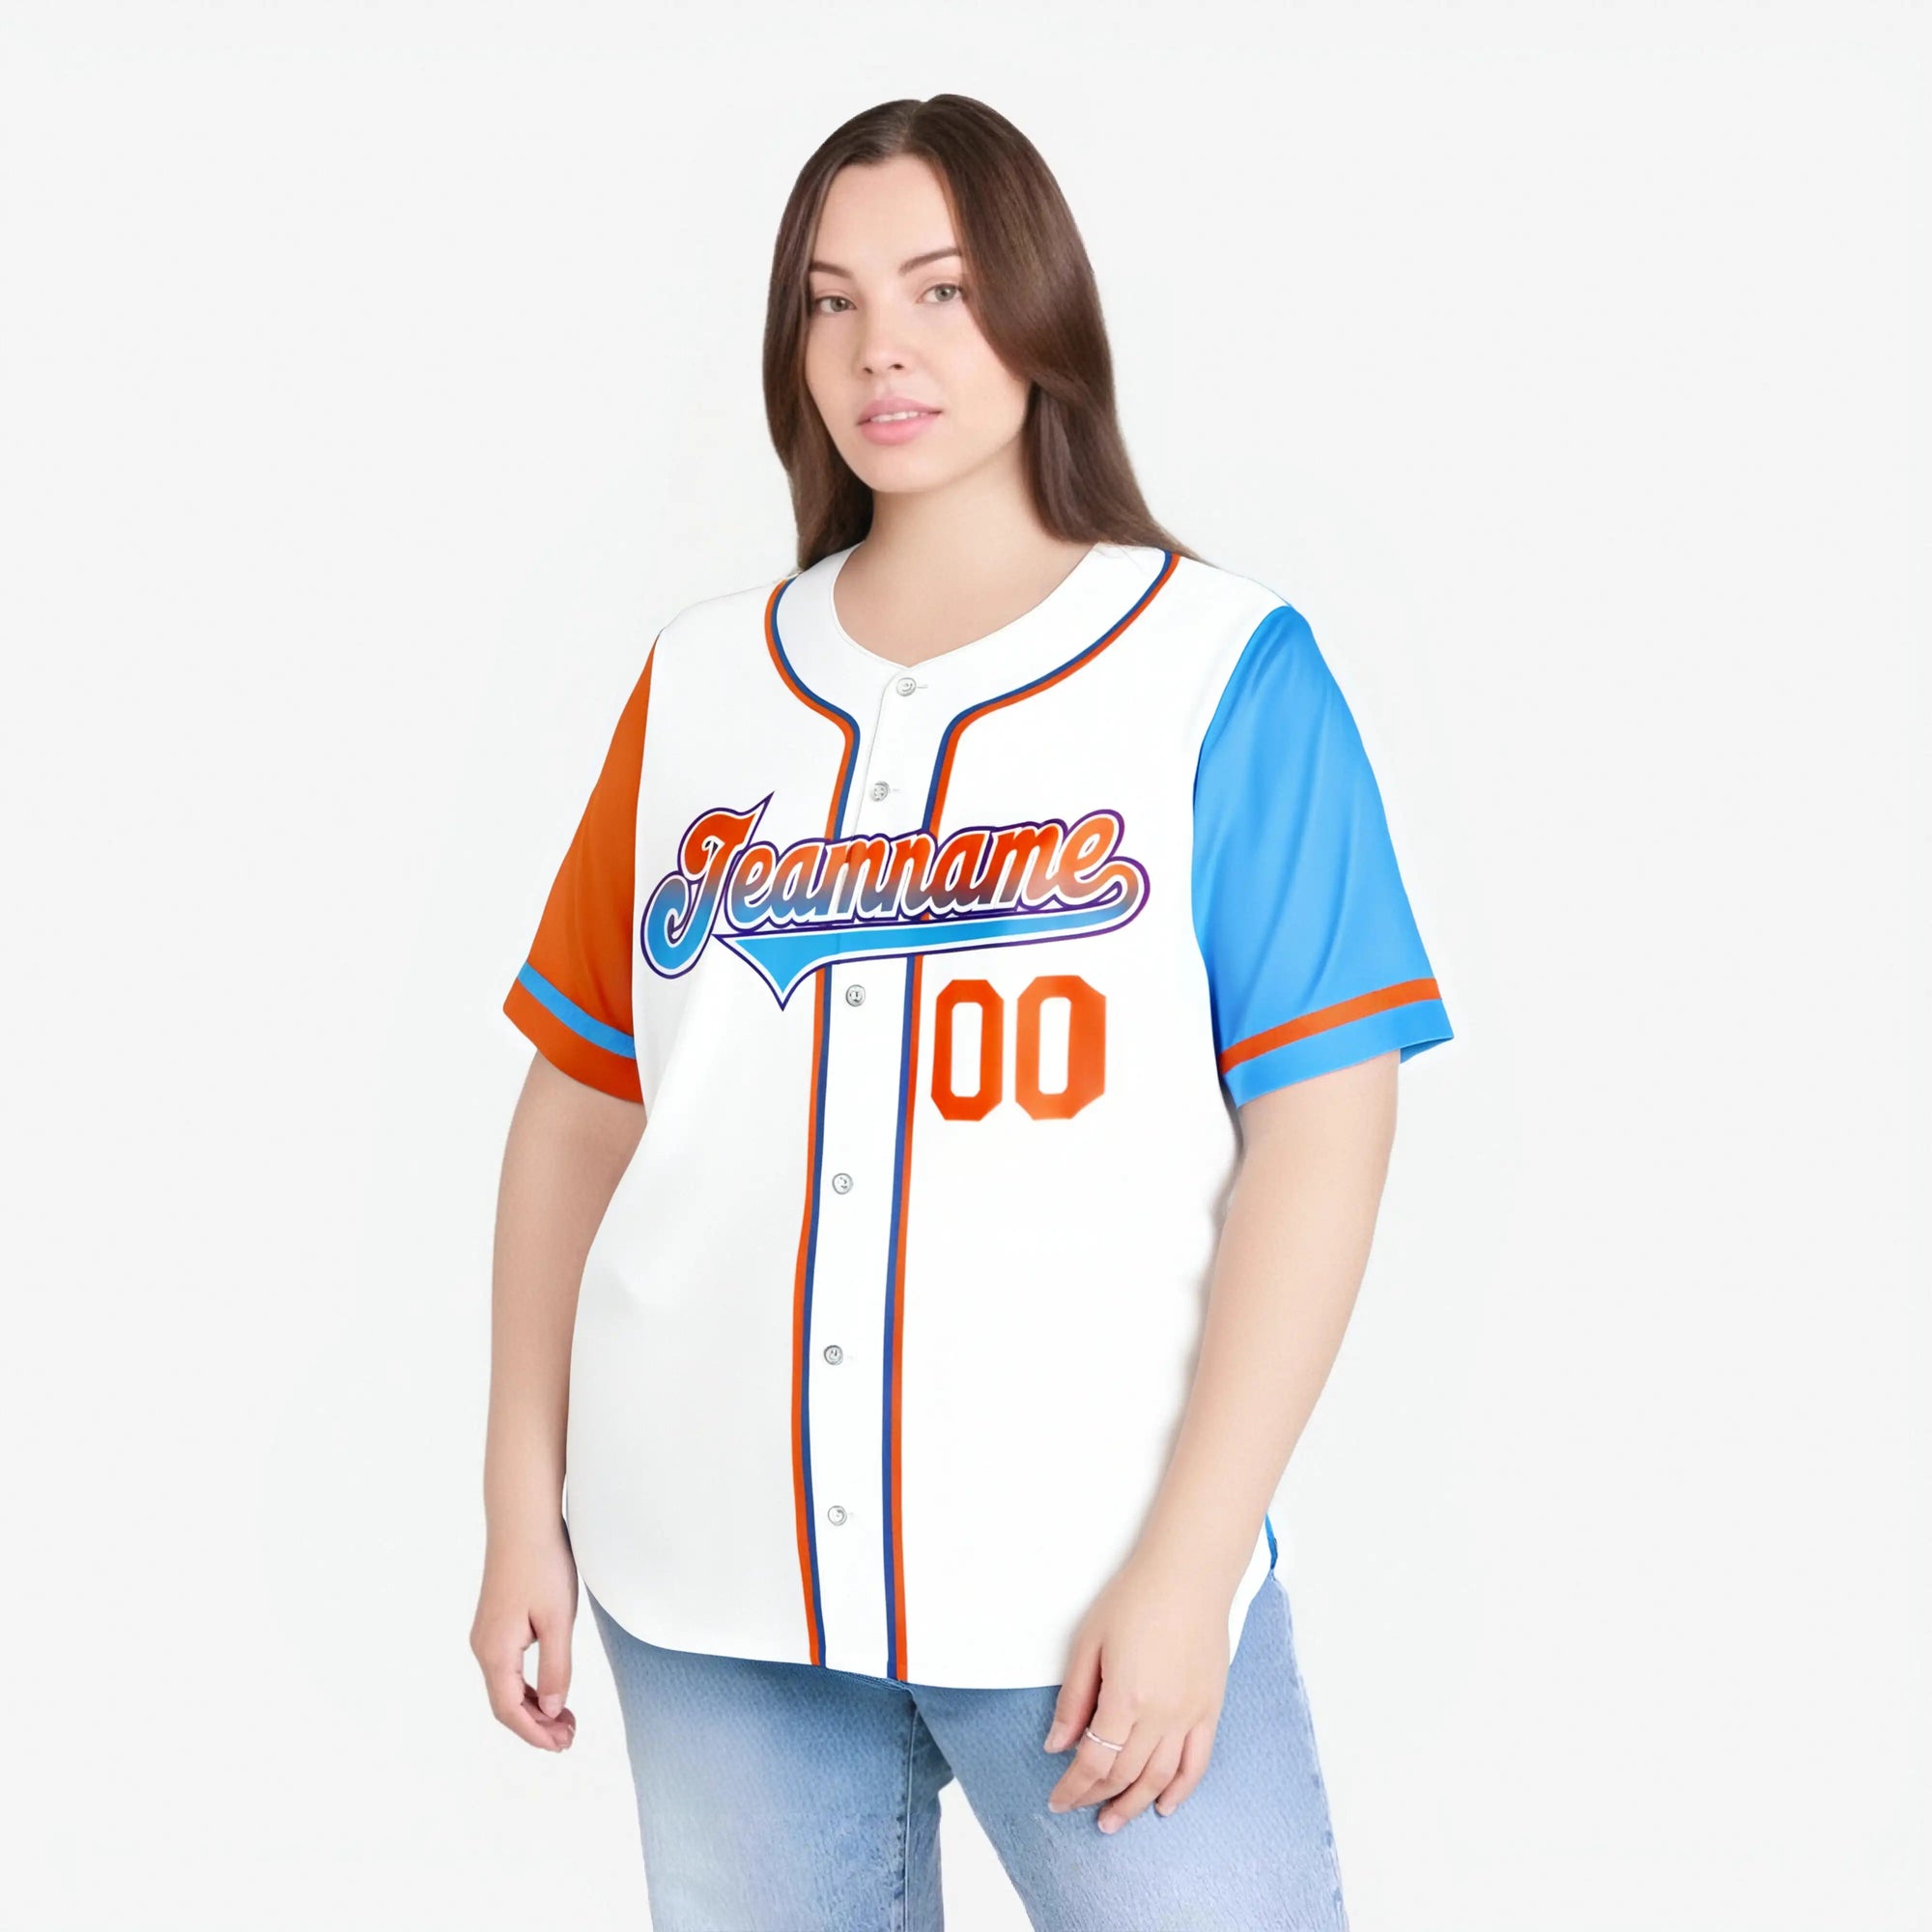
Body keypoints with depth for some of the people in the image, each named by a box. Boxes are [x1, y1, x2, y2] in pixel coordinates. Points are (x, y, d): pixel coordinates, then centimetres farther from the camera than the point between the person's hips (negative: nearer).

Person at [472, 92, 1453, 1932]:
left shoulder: (1224, 670, -1)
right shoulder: (699, 683, 9)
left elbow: (1318, 1126, -7)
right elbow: (582, 1097, 11)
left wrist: (1190, 1561, -13)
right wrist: (524, 1497, 6)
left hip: (1085, 1575, -3)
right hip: (707, 1573, 3)